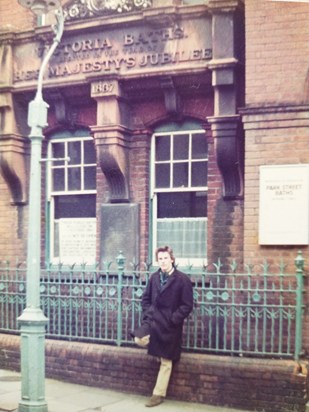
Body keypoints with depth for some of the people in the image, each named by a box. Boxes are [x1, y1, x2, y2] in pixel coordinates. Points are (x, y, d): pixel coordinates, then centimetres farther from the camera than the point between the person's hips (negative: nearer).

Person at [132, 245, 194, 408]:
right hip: (153, 320, 4)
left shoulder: (183, 279, -10)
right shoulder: (154, 277, 5)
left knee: (166, 362, 3)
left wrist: (172, 319, -16)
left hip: (170, 325, -4)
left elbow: (187, 305, -10)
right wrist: (147, 314, -1)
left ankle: (158, 394, 15)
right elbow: (146, 298, 14)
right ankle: (158, 349, 11)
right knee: (139, 339, -23)